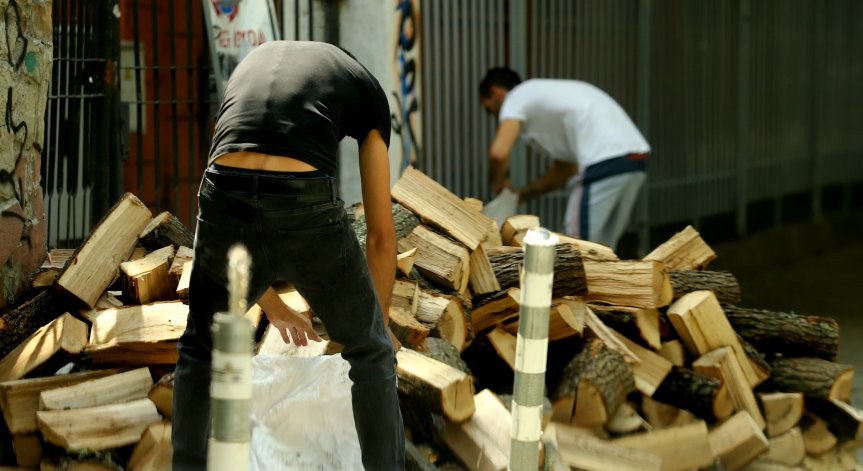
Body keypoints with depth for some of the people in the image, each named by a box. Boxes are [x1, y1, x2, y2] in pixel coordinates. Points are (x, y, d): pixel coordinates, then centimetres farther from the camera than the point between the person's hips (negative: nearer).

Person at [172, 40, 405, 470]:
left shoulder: (250, 68, 35)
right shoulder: (366, 88, 26)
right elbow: (382, 234, 26)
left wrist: (272, 307, 49)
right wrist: (380, 320, 43)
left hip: (226, 211, 3)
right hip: (308, 217, -2)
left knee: (200, 349, 33)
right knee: (371, 353, 25)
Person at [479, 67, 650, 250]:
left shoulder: (516, 97, 5)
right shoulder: (546, 94, 31)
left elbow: (499, 152, -11)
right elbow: (564, 170, 32)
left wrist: (498, 183, 10)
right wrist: (521, 194, 32)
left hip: (605, 162, -9)